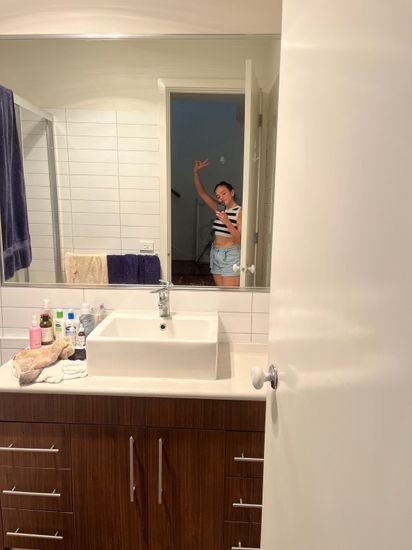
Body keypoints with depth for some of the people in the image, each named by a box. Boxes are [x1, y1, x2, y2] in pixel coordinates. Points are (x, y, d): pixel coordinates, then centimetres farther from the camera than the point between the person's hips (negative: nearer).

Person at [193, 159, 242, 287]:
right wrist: (196, 172, 1)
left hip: (231, 256, -6)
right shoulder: (219, 209, 9)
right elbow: (202, 192, 11)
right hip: (215, 254, 7)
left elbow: (240, 240, -16)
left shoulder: (240, 212, -9)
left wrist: (227, 222, -27)